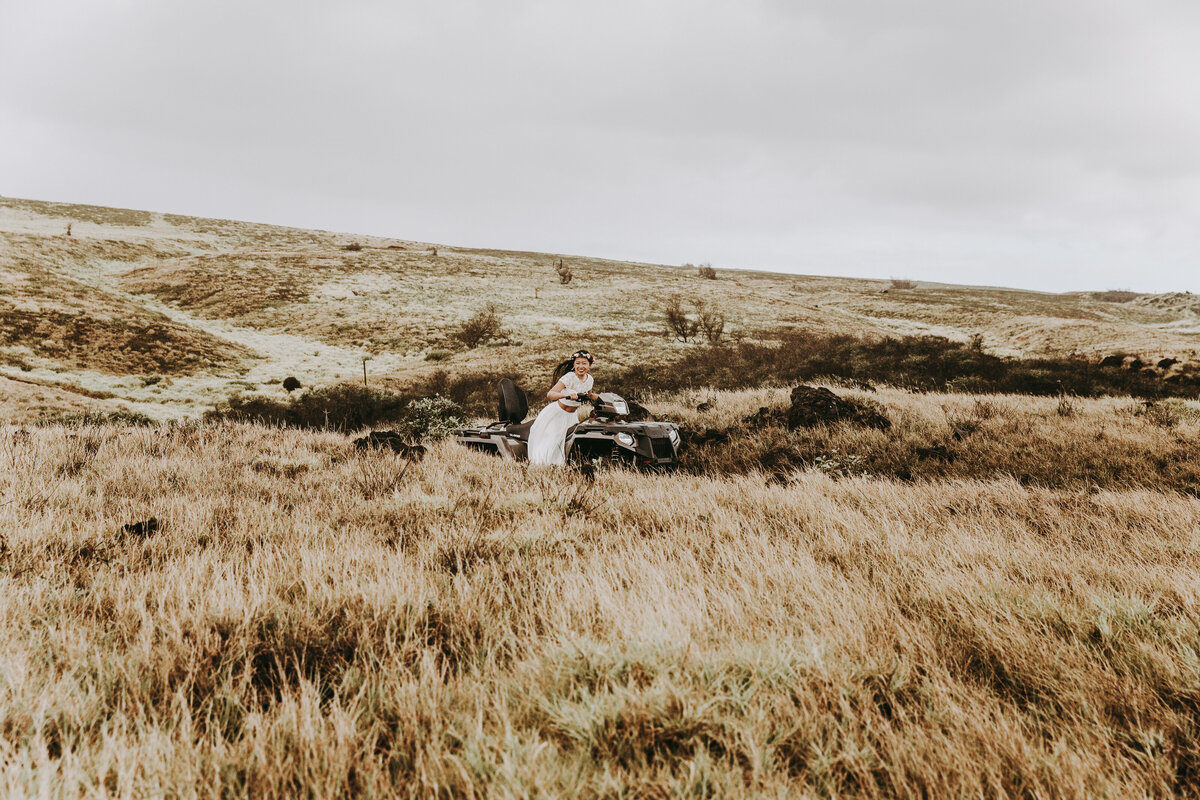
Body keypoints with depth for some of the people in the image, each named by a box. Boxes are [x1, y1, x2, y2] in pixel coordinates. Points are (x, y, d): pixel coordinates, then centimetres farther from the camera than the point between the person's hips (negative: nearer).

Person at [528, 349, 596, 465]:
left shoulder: (589, 379, -5)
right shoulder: (569, 377, -25)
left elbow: (589, 395, 19)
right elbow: (549, 394, -37)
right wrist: (568, 395, -52)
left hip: (572, 416, 6)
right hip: (557, 413, -6)